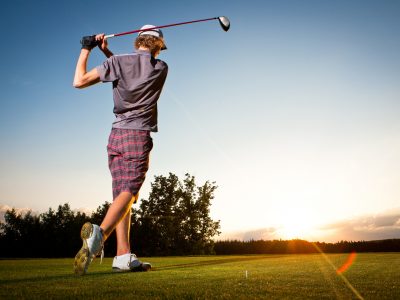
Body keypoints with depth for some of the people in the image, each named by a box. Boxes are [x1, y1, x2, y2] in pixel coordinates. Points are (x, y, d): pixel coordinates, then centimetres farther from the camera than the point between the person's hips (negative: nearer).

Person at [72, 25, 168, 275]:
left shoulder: (118, 62, 5)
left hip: (116, 135, 3)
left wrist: (86, 50, 16)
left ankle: (124, 255, 1)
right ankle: (100, 233, -38)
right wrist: (108, 52, 22)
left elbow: (79, 82, 4)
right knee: (128, 192, -12)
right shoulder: (161, 68, 7)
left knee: (121, 195, 5)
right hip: (138, 136, -3)